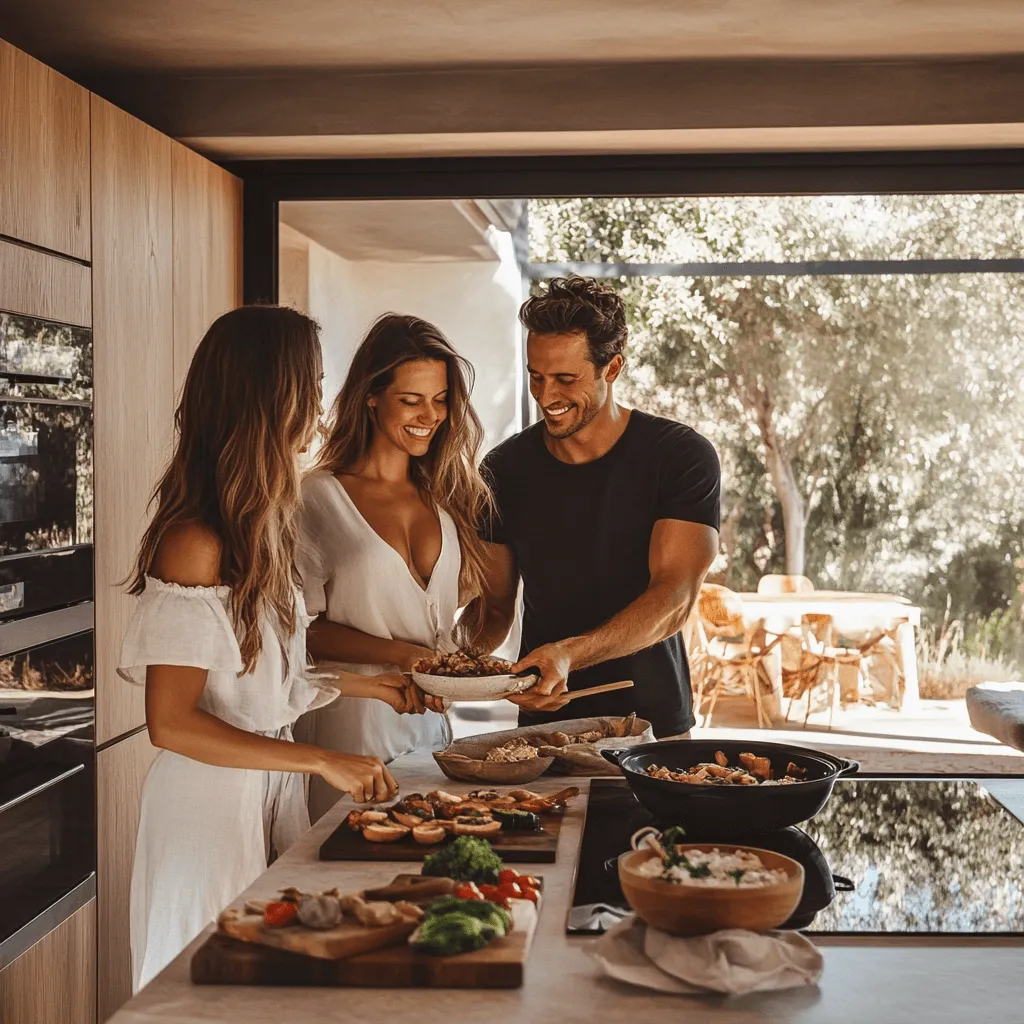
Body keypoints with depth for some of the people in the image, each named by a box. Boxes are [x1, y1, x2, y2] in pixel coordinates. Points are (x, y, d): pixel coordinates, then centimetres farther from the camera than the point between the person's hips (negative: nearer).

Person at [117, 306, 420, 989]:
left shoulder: (259, 528, 4)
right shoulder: (195, 543, -21)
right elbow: (171, 723, -21)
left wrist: (363, 686, 16)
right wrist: (322, 761, -21)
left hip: (272, 790, 8)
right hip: (212, 803, -8)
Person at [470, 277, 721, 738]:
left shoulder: (681, 456, -6)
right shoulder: (505, 470, 5)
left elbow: (673, 600, -16)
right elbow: (494, 607, 9)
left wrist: (569, 655, -30)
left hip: (653, 724, -2)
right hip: (542, 725, 3)